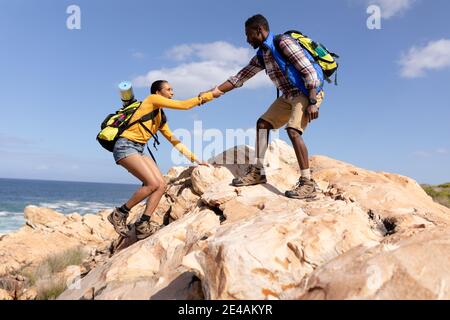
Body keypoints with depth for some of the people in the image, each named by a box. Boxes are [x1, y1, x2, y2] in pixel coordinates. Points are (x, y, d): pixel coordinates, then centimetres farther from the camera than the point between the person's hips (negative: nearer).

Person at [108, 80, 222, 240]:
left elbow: (173, 139, 22)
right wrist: (210, 94, -5)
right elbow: (183, 105, -10)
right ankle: (119, 214, -4)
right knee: (153, 184, -20)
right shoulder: (152, 99, -3)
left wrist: (193, 158, 17)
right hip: (125, 147, -9)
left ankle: (142, 226, -1)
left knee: (161, 185, -5)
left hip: (138, 150, 9)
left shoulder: (161, 117, 20)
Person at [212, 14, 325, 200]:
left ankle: (307, 184, -24)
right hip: (289, 95, 9)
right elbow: (239, 78, 13)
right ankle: (258, 171, 9)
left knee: (293, 130, -26)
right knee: (262, 123, 6)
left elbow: (309, 71, -20)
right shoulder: (261, 56, 9)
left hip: (307, 92, -9)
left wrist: (313, 103, -26)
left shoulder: (283, 43, -16)